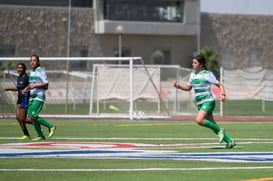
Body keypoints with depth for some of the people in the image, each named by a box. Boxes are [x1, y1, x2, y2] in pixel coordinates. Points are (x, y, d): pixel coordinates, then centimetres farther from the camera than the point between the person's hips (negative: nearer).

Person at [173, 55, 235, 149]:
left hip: (208, 101, -7)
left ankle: (219, 130, -11)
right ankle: (229, 141, 15)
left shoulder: (207, 74, -7)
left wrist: (223, 94, -19)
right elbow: (188, 88, 21)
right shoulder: (193, 74, 12)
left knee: (199, 120, -26)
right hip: (199, 103, 7)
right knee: (213, 125, 6)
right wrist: (179, 86, 4)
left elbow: (220, 85, -3)